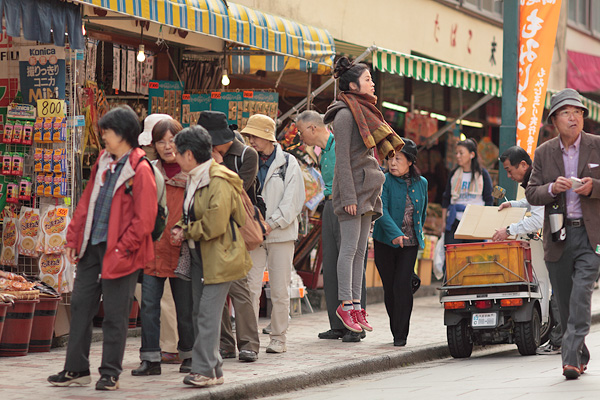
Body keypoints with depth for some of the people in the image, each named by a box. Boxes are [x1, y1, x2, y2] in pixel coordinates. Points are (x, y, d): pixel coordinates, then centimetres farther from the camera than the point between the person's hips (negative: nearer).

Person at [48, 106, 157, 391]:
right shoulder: (103, 162, 11)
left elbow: (144, 220, -15)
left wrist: (121, 250, -16)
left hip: (119, 252, -8)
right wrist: (73, 239, 10)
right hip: (92, 247, 8)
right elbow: (86, 203, 15)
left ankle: (110, 373, 10)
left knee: (115, 314, 1)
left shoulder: (140, 170, -12)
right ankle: (76, 369, 17)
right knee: (80, 305, 9)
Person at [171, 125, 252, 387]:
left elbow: (214, 224, -22)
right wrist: (181, 228, 3)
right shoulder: (194, 179, 13)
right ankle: (213, 370, 15)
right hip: (200, 256, 10)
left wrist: (187, 232, -9)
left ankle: (203, 370, -10)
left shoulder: (219, 181, -17)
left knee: (208, 313, -11)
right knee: (199, 313, 9)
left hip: (219, 256, -10)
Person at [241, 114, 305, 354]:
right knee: (250, 287, -5)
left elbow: (292, 201, -5)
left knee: (280, 289, 3)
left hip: (280, 233, -2)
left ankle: (278, 338, 14)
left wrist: (270, 224, -13)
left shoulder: (288, 163, -1)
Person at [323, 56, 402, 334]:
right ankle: (346, 304, -7)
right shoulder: (345, 114, -10)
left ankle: (356, 305, 7)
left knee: (360, 249, 7)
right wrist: (349, 197, -19)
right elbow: (343, 158, -14)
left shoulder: (364, 112, 19)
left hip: (367, 189, 9)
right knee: (350, 248, -8)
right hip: (353, 188, -9)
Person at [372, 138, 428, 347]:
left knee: (402, 285, -12)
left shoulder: (421, 183, 4)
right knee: (389, 287, 4)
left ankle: (401, 334, -6)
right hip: (385, 242, -1)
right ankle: (396, 331, 21)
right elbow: (382, 210, -20)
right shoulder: (384, 181, -7)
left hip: (410, 243, 1)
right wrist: (395, 233, -33)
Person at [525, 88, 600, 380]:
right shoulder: (543, 153, 8)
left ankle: (571, 358, -22)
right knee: (564, 301, 7)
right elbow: (531, 193, 6)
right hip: (558, 235, 3)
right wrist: (552, 188, -14)